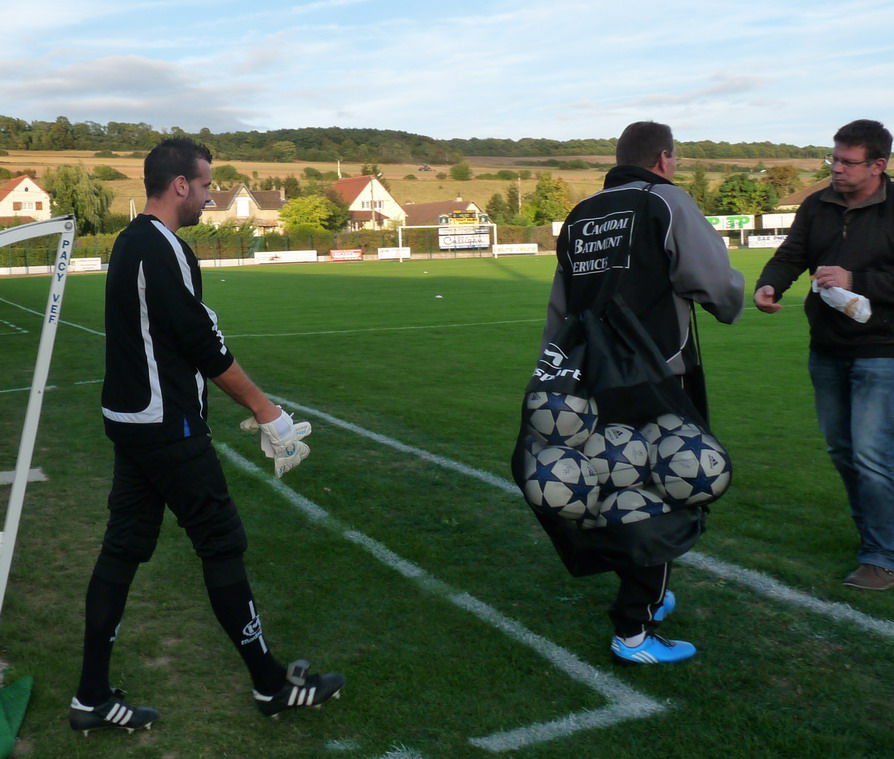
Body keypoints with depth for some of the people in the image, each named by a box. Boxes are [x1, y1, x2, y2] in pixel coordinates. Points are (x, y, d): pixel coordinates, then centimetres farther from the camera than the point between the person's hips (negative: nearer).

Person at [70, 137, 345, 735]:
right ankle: (272, 684, 14)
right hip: (168, 429, -10)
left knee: (123, 547, 12)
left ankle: (93, 697, 19)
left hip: (130, 420, 10)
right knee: (223, 544, 0)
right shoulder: (164, 249, -17)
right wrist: (268, 413, -11)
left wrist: (249, 407, 15)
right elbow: (205, 344, -19)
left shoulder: (130, 243, 14)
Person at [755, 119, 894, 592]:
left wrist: (855, 282, -24)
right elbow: (790, 256, 0)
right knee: (841, 450, 15)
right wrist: (768, 286, -20)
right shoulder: (818, 207, 7)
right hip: (827, 351, 6)